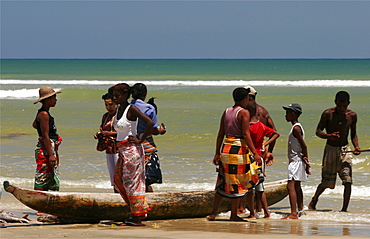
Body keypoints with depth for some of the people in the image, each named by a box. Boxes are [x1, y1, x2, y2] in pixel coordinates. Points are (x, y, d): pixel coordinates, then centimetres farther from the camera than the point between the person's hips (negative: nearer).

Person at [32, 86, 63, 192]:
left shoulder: (41, 113, 14)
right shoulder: (44, 114, -16)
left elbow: (34, 124, 34)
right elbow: (46, 136, -20)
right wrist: (50, 155, -22)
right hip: (45, 150, -10)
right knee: (41, 181, -10)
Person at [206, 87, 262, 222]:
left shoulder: (226, 112, 11)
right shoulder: (244, 112, -7)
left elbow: (220, 134, 12)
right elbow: (246, 134, -15)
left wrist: (217, 153, 16)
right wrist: (255, 153, -15)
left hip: (226, 148, 6)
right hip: (239, 148, -6)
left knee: (223, 181, 12)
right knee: (236, 182, 1)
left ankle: (213, 213, 11)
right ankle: (234, 214, 6)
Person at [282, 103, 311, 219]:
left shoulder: (296, 128, -16)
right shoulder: (297, 127, 15)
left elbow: (303, 145, -19)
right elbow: (303, 146, 18)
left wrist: (305, 159, -13)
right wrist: (306, 162, 18)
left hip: (296, 160, -11)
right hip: (295, 161, 11)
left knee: (291, 186, -18)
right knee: (297, 186, 21)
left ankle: (293, 213, -26)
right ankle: (300, 210, 33)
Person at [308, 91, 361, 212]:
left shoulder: (352, 116, 0)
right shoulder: (328, 114, -9)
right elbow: (318, 131, -7)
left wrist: (356, 146, -6)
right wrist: (330, 136, -27)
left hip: (344, 150, 2)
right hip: (330, 149, -2)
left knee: (348, 181, -13)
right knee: (326, 182, 7)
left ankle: (344, 209, -6)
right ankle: (314, 199, 37)